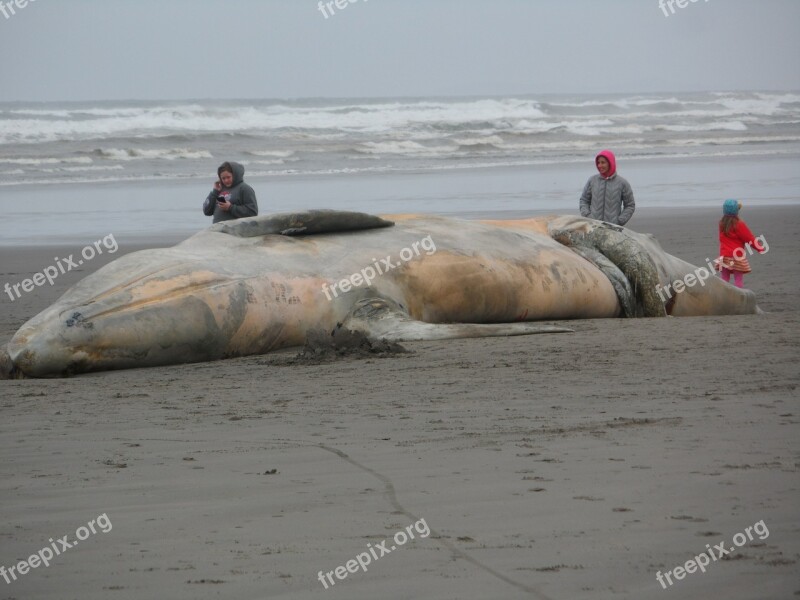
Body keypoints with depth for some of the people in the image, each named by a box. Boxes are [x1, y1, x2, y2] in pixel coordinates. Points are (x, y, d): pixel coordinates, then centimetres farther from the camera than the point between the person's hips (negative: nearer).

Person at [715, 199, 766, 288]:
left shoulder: (721, 223, 3)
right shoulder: (739, 225, -12)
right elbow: (750, 239, -7)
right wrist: (760, 248, 6)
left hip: (724, 257, 5)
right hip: (737, 258, -5)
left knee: (724, 281, 6)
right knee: (738, 281, -1)